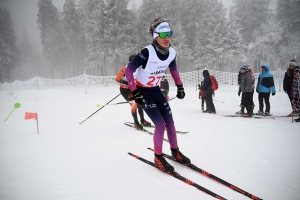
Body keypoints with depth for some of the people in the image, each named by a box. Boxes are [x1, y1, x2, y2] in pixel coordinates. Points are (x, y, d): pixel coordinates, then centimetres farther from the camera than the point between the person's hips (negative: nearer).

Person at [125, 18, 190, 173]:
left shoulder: (171, 52, -10)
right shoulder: (147, 52, -29)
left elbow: (173, 69, 12)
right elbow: (129, 70, -22)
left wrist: (180, 87, 12)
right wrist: (135, 92, -23)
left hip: (156, 90, 6)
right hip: (143, 91, -6)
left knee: (170, 121, 7)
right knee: (160, 124, -12)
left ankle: (175, 152, 27)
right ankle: (158, 157, 7)